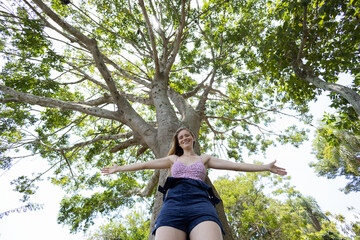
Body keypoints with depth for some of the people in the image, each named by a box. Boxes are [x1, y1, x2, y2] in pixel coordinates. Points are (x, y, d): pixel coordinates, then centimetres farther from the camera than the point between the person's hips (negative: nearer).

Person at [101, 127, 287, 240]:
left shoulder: (204, 159, 27)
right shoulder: (173, 159, 29)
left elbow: (236, 165, 22)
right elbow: (145, 164, 27)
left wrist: (265, 167, 20)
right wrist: (118, 169, 28)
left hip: (200, 204, 0)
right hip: (173, 204, 1)